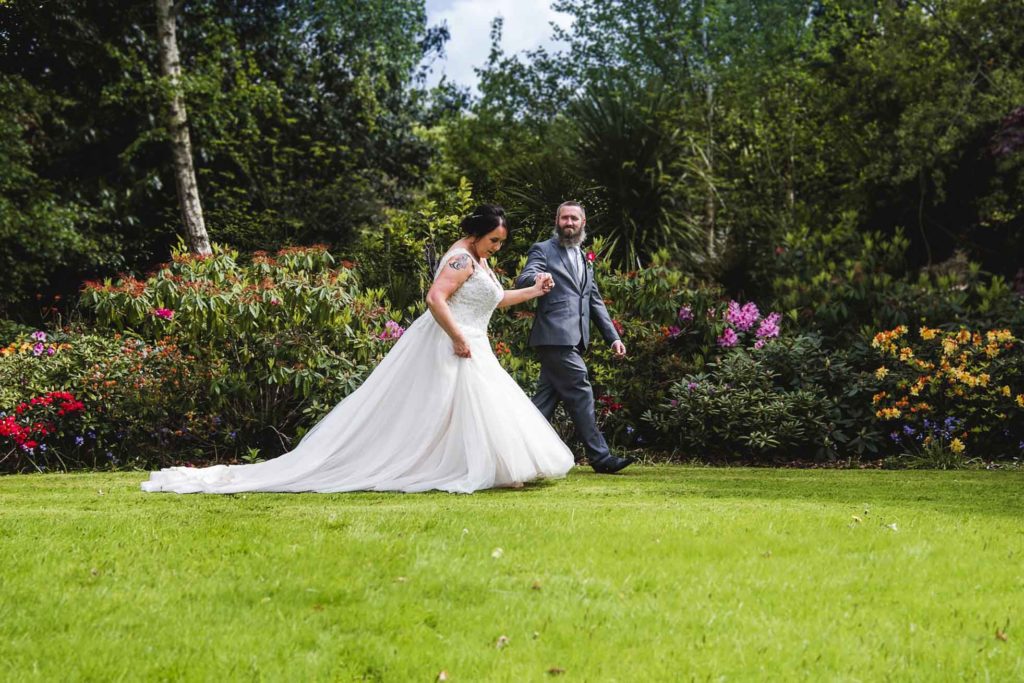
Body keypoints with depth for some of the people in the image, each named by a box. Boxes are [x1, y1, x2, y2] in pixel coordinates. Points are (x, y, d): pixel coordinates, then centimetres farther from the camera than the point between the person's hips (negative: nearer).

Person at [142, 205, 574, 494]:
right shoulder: (462, 258, -15)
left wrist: (534, 292, 29)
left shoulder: (480, 262, 17)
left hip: (469, 347, 10)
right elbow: (436, 298, -27)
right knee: (475, 408, -10)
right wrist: (459, 339, -26)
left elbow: (494, 300, 32)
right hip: (450, 346, -10)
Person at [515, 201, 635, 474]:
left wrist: (613, 337, 17)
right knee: (580, 394, -9)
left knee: (548, 396, 7)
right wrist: (537, 279, -40)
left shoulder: (583, 259, 24)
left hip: (574, 339, 8)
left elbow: (595, 301, 26)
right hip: (556, 336, -8)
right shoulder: (543, 250, 0)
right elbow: (522, 280, -15)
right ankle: (600, 456, -7)